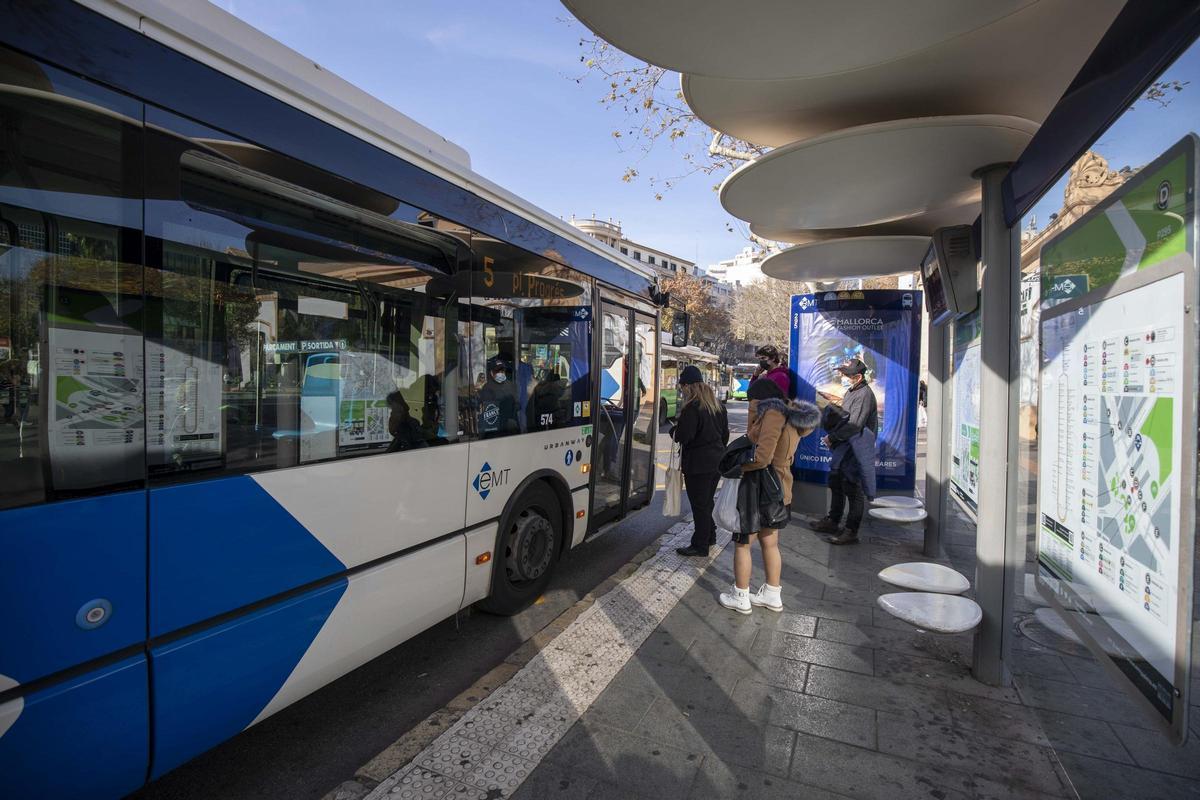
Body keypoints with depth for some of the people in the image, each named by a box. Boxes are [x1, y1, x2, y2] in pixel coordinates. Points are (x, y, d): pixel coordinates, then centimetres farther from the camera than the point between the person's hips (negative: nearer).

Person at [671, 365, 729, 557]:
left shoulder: (691, 408, -18)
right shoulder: (718, 406, 9)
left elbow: (683, 436, -20)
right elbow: (725, 434, 15)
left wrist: (674, 430, 0)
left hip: (698, 464, -8)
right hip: (717, 462, 9)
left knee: (699, 505, 2)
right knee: (707, 501, 22)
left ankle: (700, 545, 12)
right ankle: (710, 537, 36)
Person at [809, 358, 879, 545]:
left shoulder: (864, 394, -18)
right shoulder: (851, 391, 12)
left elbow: (854, 425, -24)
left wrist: (832, 437, -16)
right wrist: (833, 437, 2)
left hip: (856, 450, -10)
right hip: (844, 447, 10)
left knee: (853, 489, -3)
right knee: (836, 483, 18)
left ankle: (851, 532, 5)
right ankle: (832, 521, 32)